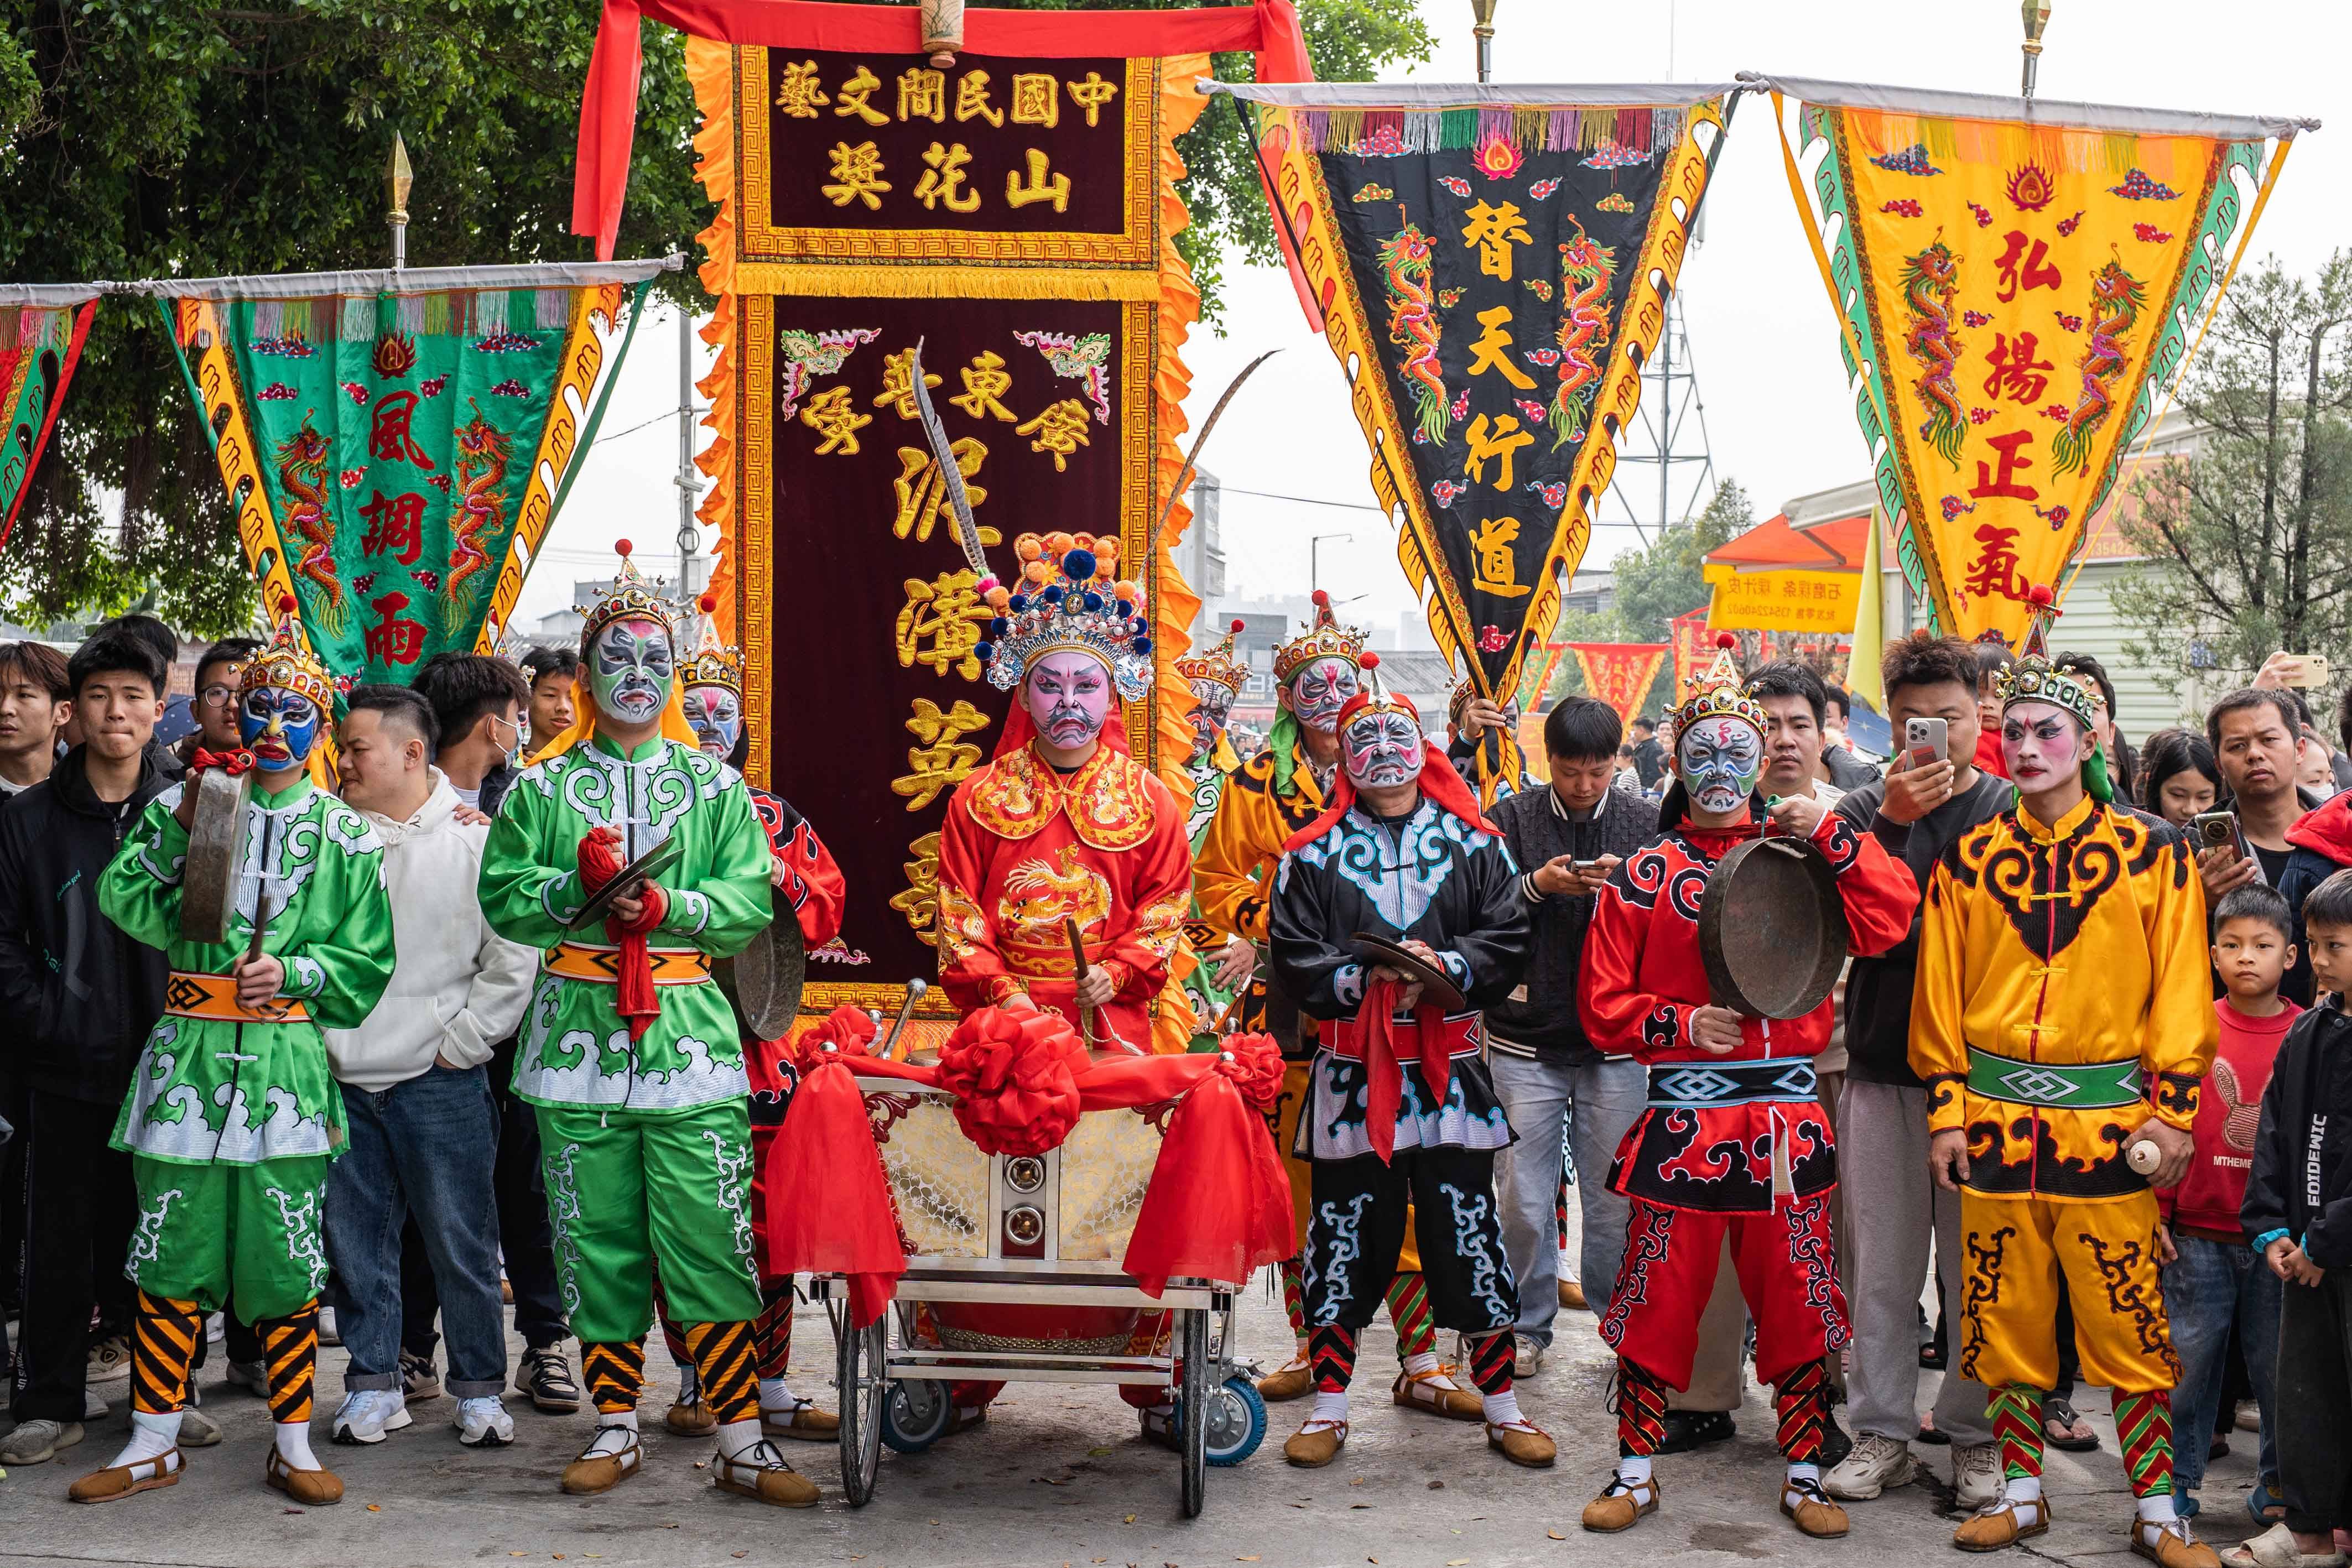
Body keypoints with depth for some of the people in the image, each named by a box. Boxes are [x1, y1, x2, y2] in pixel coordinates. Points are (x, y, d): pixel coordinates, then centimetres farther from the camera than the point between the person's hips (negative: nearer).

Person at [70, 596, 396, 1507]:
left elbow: (367, 965, 5)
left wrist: (294, 970, -10)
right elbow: (126, 903, -4)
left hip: (288, 1063, -1)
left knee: (287, 1260, 3)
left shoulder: (342, 835, 7)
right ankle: (153, 1443, 17)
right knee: (169, 1252, 5)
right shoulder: (184, 803, 8)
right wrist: (180, 829, -14)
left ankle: (293, 1446, 15)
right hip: (189, 1053, 1)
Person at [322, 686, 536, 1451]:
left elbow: (514, 958, -4)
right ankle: (374, 1382, 22)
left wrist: (462, 1040, -5)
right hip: (342, 1078, 4)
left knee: (461, 1240, 2)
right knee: (355, 1238, 9)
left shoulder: (475, 839, -4)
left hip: (440, 1079, -3)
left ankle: (480, 1389, 15)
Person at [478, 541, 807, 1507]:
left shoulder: (714, 787, 11)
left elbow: (750, 901, 3)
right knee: (595, 1240, 4)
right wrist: (581, 885, -14)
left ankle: (742, 1444, 1)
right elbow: (503, 896, 3)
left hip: (687, 1029, -1)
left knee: (709, 1240, -5)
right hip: (579, 1031, 1)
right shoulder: (542, 788, 11)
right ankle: (616, 1429, 18)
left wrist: (668, 905, -12)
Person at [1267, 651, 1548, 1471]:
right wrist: (1368, 977, -17)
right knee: (1347, 1233, 6)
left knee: (1468, 1232, 4)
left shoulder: (1473, 843, 7)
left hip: (1451, 1071, 0)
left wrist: (1446, 968, -17)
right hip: (1351, 1072, 0)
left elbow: (1510, 941, -1)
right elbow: (1295, 959, -2)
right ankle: (1329, 1405, 17)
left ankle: (1500, 1405, 17)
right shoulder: (1314, 854, 5)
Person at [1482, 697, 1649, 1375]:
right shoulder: (1511, 819, 2)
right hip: (1525, 1039, 0)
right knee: (1523, 1198, 4)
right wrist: (1537, 886, -19)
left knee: (1617, 1198, 4)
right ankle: (1528, 1326, 19)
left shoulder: (1644, 824, 4)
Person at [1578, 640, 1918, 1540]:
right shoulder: (1645, 876, 5)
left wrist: (1830, 832, -15)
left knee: (1797, 1301, 6)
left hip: (1785, 1117, 1)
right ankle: (1635, 1472, 18)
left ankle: (1804, 1476, 20)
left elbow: (1890, 918, -9)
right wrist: (1683, 1024, -12)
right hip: (1682, 1116, -1)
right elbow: (1603, 1004, 3)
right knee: (1656, 1298, 3)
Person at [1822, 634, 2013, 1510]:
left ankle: (1975, 1436, 16)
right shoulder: (1866, 810, 7)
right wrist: (1889, 824, -15)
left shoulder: (2012, 809, 3)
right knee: (1881, 1262, 6)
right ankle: (1882, 1432, 16)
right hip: (1883, 1067, 1)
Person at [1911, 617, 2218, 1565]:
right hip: (1998, 1119, 2)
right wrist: (1946, 1111, 2)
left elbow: (2180, 988, 1)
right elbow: (1939, 992, 8)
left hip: (2107, 1118, -2)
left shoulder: (2150, 853, 2)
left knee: (2129, 1320, -1)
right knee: (2005, 1317, 8)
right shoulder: (1969, 861, 6)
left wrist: (2174, 1109, -5)